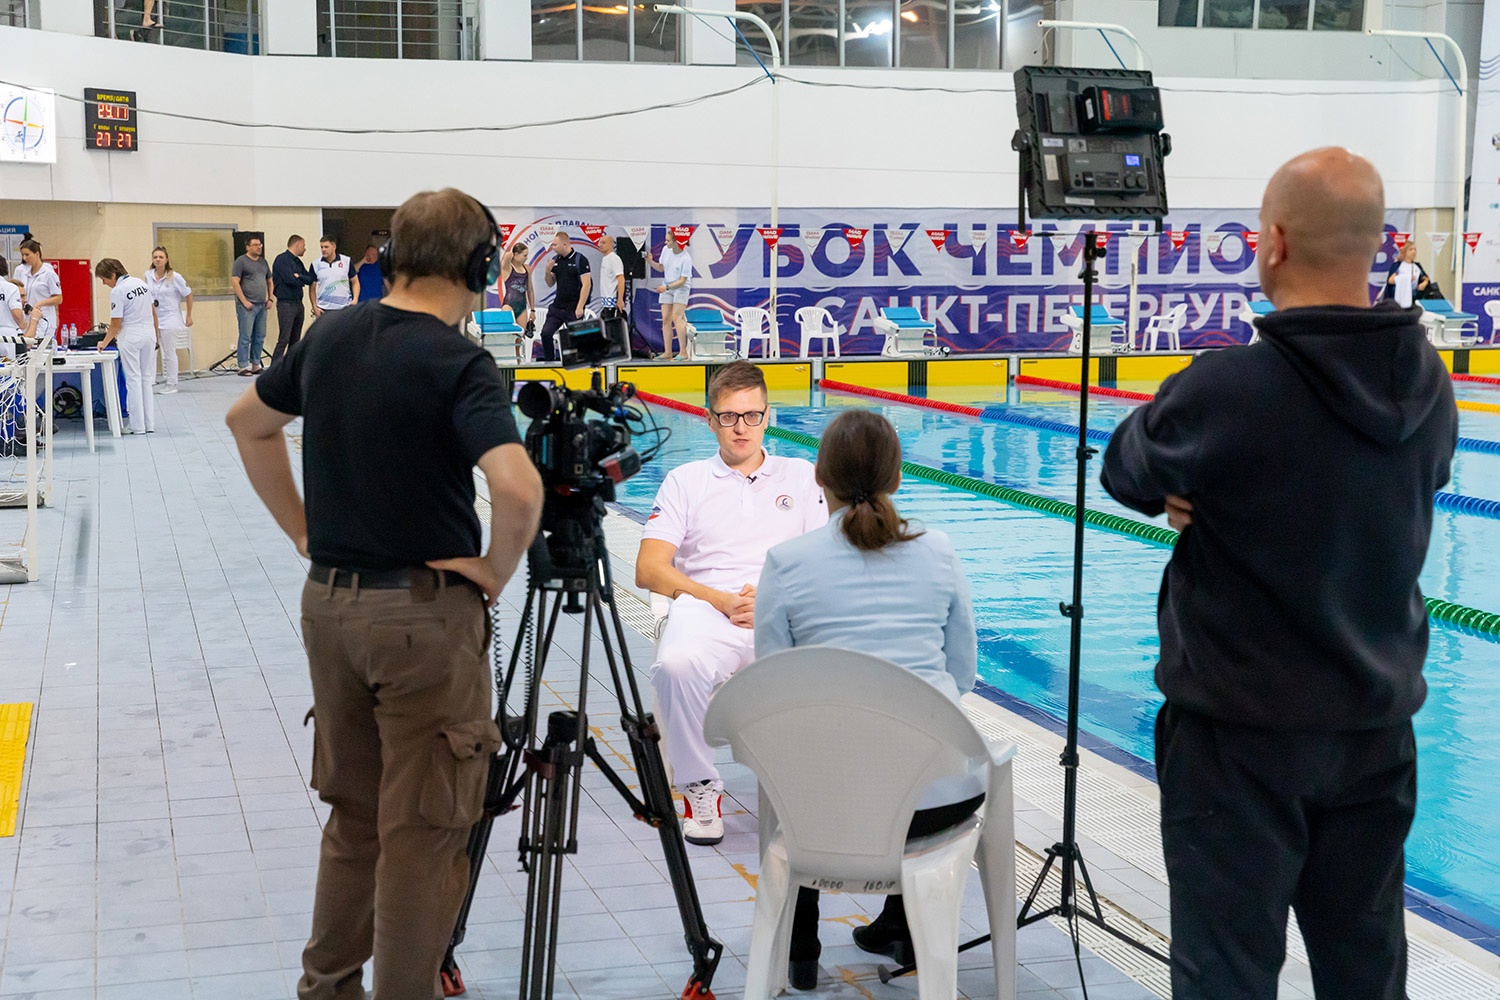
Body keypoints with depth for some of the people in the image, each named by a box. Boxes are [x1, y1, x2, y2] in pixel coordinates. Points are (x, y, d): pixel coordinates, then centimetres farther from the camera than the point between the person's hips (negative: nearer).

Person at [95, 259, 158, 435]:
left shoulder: (117, 291, -14)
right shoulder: (140, 282, 7)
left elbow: (116, 323, -13)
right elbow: (153, 311, 13)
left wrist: (104, 343, -3)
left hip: (131, 336, -7)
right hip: (149, 333, 7)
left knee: (133, 380, 0)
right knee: (146, 379, 11)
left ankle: (138, 426, 0)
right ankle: (149, 424, 12)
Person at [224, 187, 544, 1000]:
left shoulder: (329, 336, 4)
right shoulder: (459, 362, -17)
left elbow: (248, 423, 18)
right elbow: (518, 488, -31)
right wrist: (494, 570, -13)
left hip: (329, 599, 7)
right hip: (425, 609, -7)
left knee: (354, 809, 21)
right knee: (423, 825, 4)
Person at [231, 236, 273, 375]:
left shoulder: (263, 262, 16)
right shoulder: (241, 261, -5)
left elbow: (269, 281, 24)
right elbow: (235, 282, -11)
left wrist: (270, 298, 12)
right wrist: (244, 301, -15)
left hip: (261, 305, 7)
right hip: (247, 306, -7)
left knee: (259, 337, 9)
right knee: (245, 337, -7)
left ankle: (255, 366, 16)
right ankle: (243, 367, -5)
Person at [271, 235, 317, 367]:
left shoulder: (297, 261, 17)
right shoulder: (282, 259, -9)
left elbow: (310, 278, 9)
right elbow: (289, 279, -19)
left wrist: (299, 276, -10)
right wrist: (303, 281, -2)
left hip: (298, 303, 9)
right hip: (286, 303, -9)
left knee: (295, 340, 9)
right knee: (284, 339, -12)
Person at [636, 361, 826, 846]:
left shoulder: (802, 476, 22)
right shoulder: (685, 481, 20)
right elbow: (649, 570, 7)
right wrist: (720, 600, -7)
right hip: (706, 608, 0)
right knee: (677, 663, -37)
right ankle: (699, 787, -13)